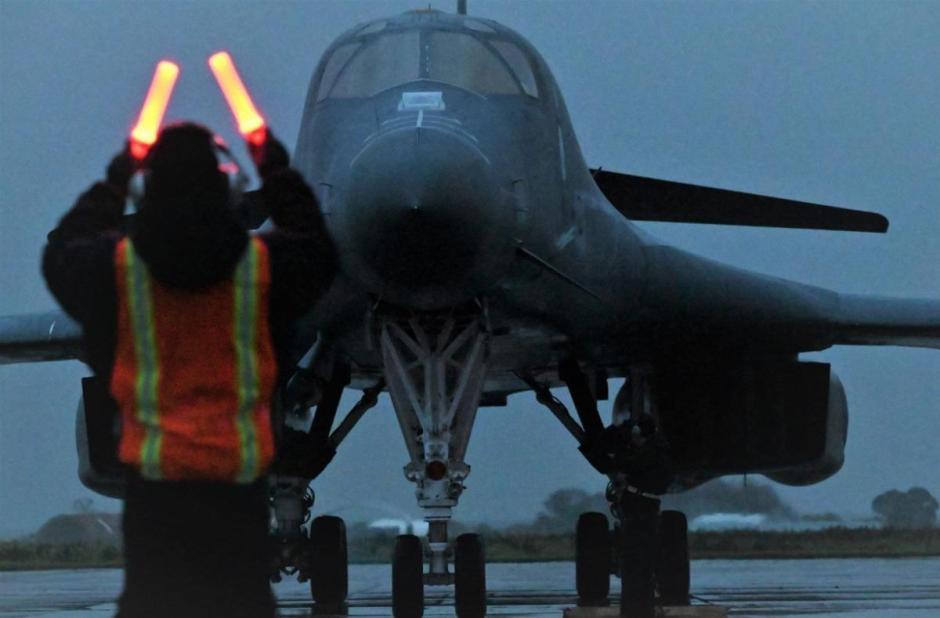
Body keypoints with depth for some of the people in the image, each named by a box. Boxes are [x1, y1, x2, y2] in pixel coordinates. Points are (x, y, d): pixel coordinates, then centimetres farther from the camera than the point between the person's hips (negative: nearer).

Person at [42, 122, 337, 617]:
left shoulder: (116, 264, -7)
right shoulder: (265, 261, -6)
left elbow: (62, 253, 16)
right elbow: (318, 248, 17)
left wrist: (113, 183, 25)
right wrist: (278, 173, 26)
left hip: (154, 480, 0)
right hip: (239, 480, 0)